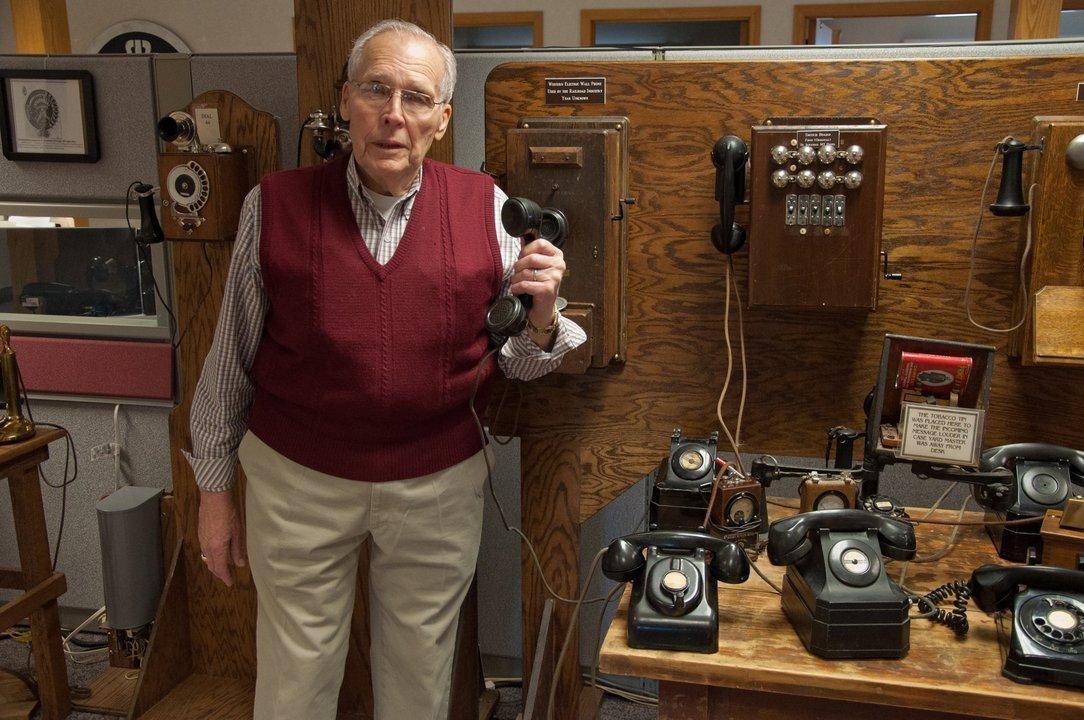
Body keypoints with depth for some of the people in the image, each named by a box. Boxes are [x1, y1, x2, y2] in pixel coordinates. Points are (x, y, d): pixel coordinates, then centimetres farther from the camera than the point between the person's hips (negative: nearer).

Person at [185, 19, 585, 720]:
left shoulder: (486, 208, -5)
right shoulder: (277, 204, -6)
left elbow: (519, 362, 1)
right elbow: (231, 359, 2)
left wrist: (541, 311, -21)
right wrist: (215, 490, 7)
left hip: (440, 482, 1)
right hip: (297, 479, 0)